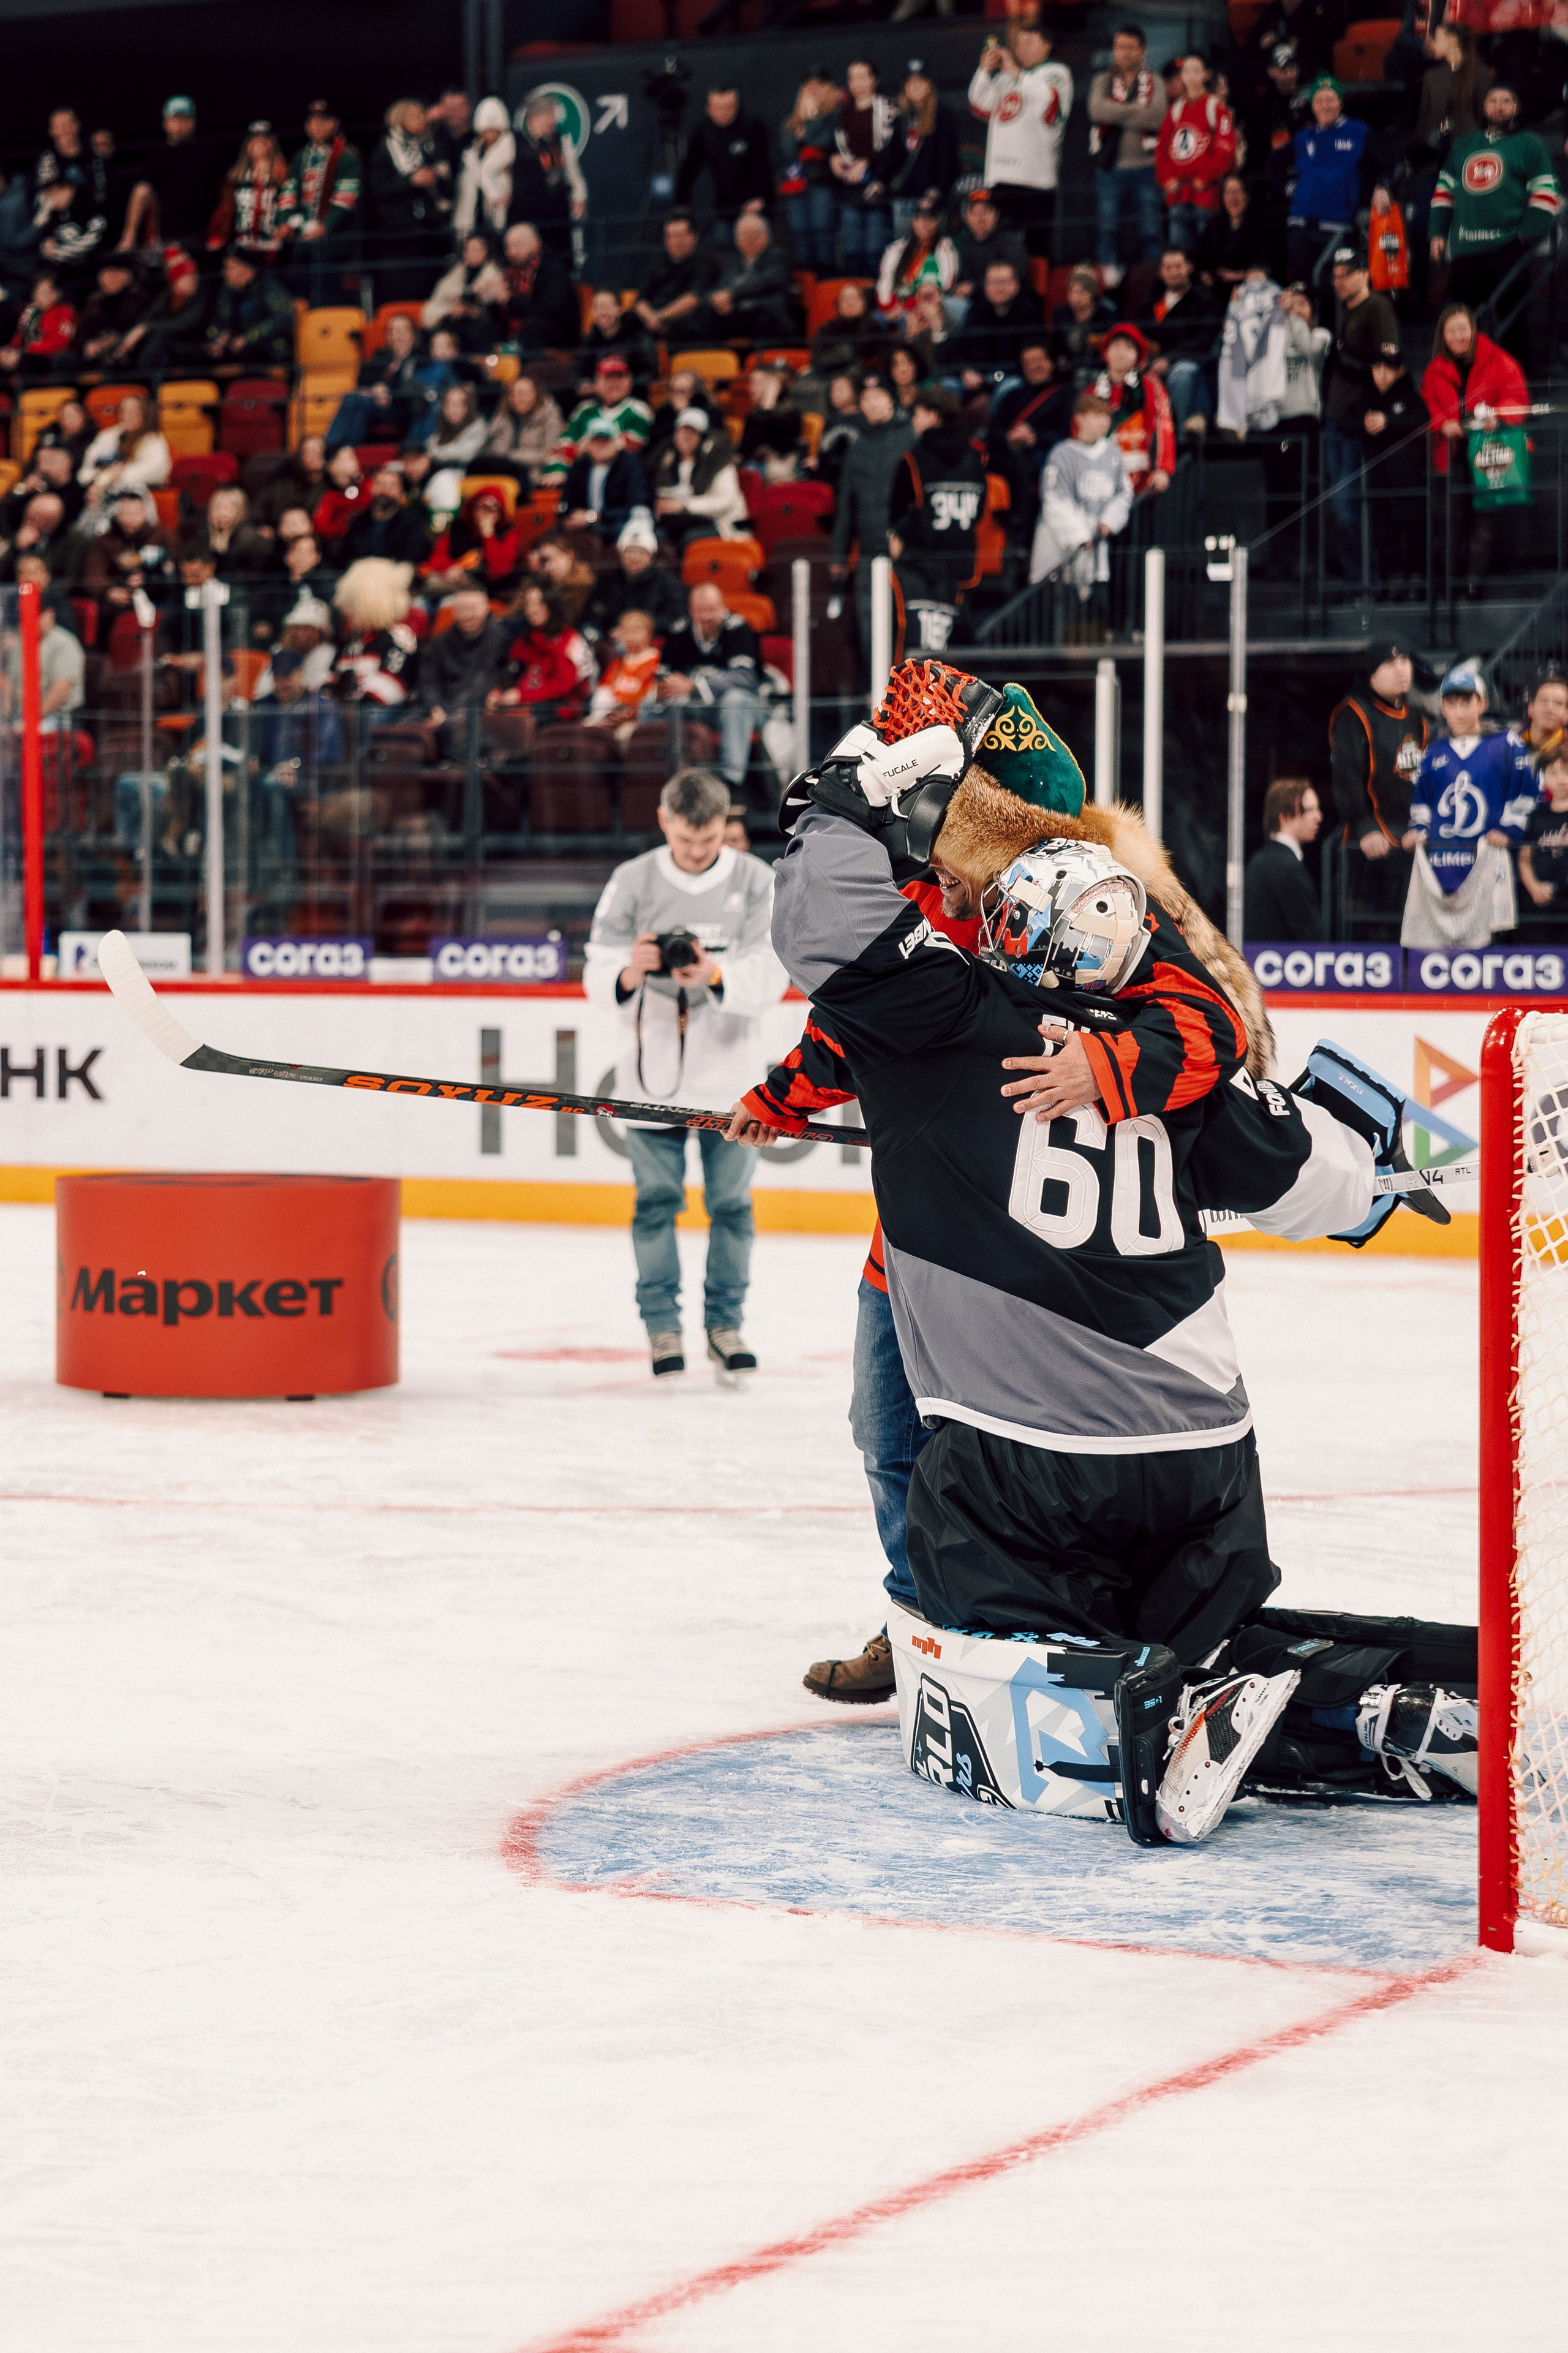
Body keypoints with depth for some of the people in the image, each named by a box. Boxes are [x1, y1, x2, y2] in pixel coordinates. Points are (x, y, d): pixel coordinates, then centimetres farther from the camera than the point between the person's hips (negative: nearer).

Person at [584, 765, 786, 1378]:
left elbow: (769, 976, -11)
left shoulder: (756, 882, -2)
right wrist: (628, 975, -29)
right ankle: (662, 1323, 13)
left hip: (729, 1071, 0)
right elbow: (597, 977, -5)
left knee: (731, 1202, 4)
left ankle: (726, 1323, 16)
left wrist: (715, 976, -30)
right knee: (657, 1199, 2)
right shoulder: (632, 882, -1)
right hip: (653, 1069, 0)